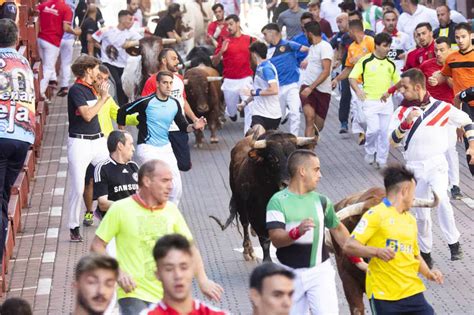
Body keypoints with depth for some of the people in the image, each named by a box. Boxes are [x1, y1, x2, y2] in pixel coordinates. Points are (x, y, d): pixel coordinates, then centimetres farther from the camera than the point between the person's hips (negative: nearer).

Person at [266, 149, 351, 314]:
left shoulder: (321, 201, 3)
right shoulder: (278, 201, -9)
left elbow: (338, 229, 17)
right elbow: (276, 239, -19)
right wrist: (297, 232, -39)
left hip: (320, 271, 1)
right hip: (290, 274, -1)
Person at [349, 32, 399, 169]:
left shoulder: (391, 64, 9)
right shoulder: (365, 61, -4)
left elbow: (397, 81, 18)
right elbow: (352, 77, -3)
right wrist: (358, 91, -19)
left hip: (386, 102, 4)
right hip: (370, 101, -4)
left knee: (385, 132, 3)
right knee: (374, 129, -15)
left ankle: (381, 160, 14)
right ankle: (370, 152, 12)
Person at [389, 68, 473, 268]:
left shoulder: (442, 108, -4)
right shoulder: (401, 112, 1)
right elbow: (393, 141, -7)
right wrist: (406, 123, -22)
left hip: (436, 163, -3)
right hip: (414, 167, 3)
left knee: (441, 198, -28)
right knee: (421, 213, 8)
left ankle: (454, 244, -19)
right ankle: (425, 253, 25)